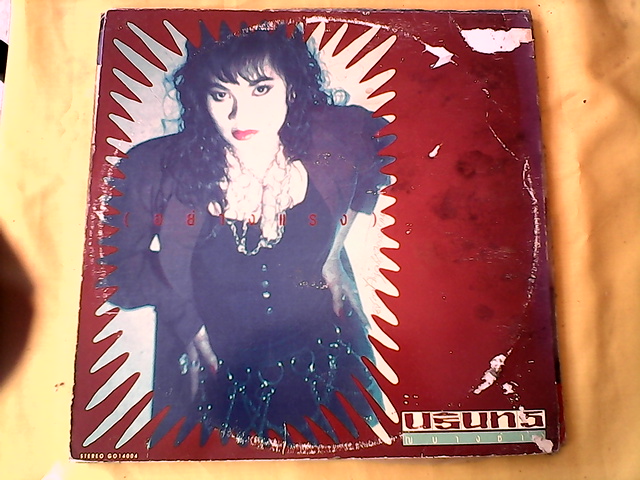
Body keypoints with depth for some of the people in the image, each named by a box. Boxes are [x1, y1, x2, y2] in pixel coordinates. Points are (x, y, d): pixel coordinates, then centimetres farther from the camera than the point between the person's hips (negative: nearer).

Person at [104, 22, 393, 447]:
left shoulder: (339, 140, -17)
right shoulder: (157, 171, -21)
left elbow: (371, 176, 6)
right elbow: (121, 266, -6)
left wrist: (334, 254, -2)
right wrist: (189, 326, -15)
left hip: (325, 366, 2)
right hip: (213, 380, -1)